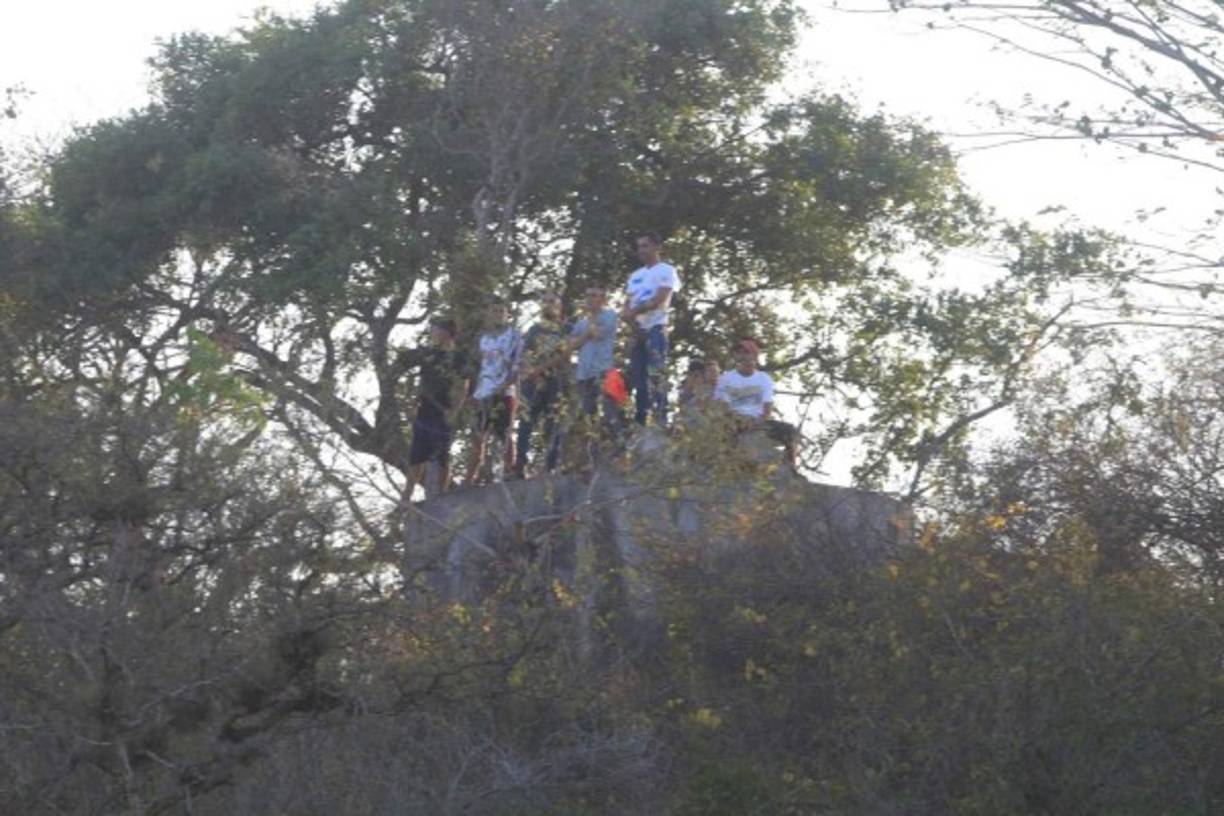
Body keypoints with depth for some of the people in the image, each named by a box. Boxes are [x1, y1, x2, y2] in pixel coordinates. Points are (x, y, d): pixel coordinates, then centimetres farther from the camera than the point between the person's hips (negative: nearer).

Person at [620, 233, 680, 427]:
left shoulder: (666, 271, 1)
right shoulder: (635, 276, 23)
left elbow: (659, 300, -12)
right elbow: (627, 305, 15)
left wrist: (634, 311, -10)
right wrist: (629, 318, -5)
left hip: (656, 328, -7)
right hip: (637, 330, 7)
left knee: (656, 375, -16)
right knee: (638, 377, 4)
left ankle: (660, 420, -21)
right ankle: (639, 423, 5)